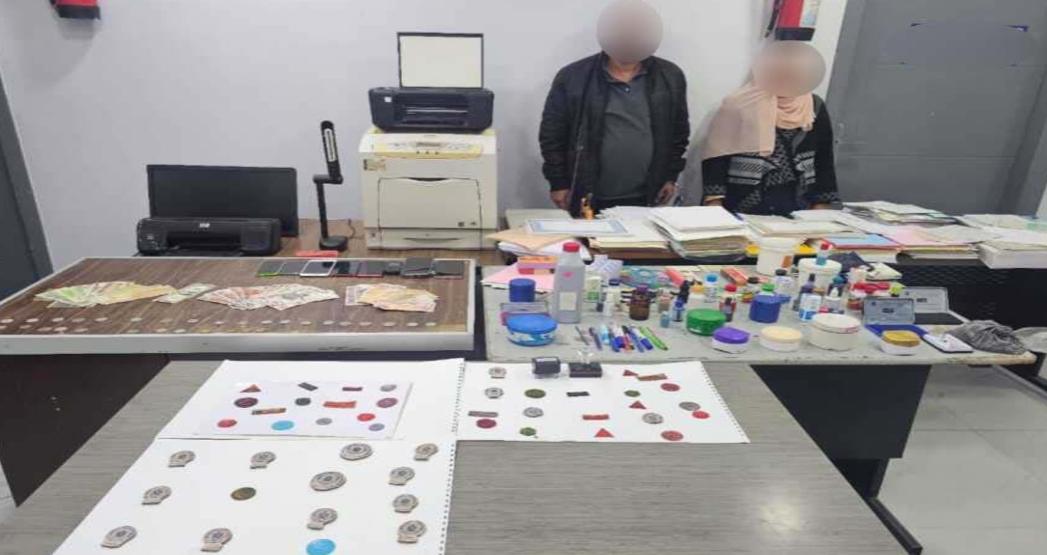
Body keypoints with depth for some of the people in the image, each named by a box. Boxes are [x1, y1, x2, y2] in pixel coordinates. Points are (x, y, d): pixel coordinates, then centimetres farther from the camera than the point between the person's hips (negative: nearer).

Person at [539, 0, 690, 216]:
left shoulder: (670, 77, 2)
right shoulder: (572, 77, -7)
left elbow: (679, 132, 12)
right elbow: (552, 134, -3)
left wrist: (670, 176, 9)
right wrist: (558, 183, -4)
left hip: (647, 199, 3)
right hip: (589, 199, -2)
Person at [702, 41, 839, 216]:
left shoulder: (815, 108, 5)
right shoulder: (739, 106, -7)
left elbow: (824, 162, 10)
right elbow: (716, 158, -9)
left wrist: (822, 207, 6)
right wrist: (714, 208, -17)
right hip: (740, 212, -3)